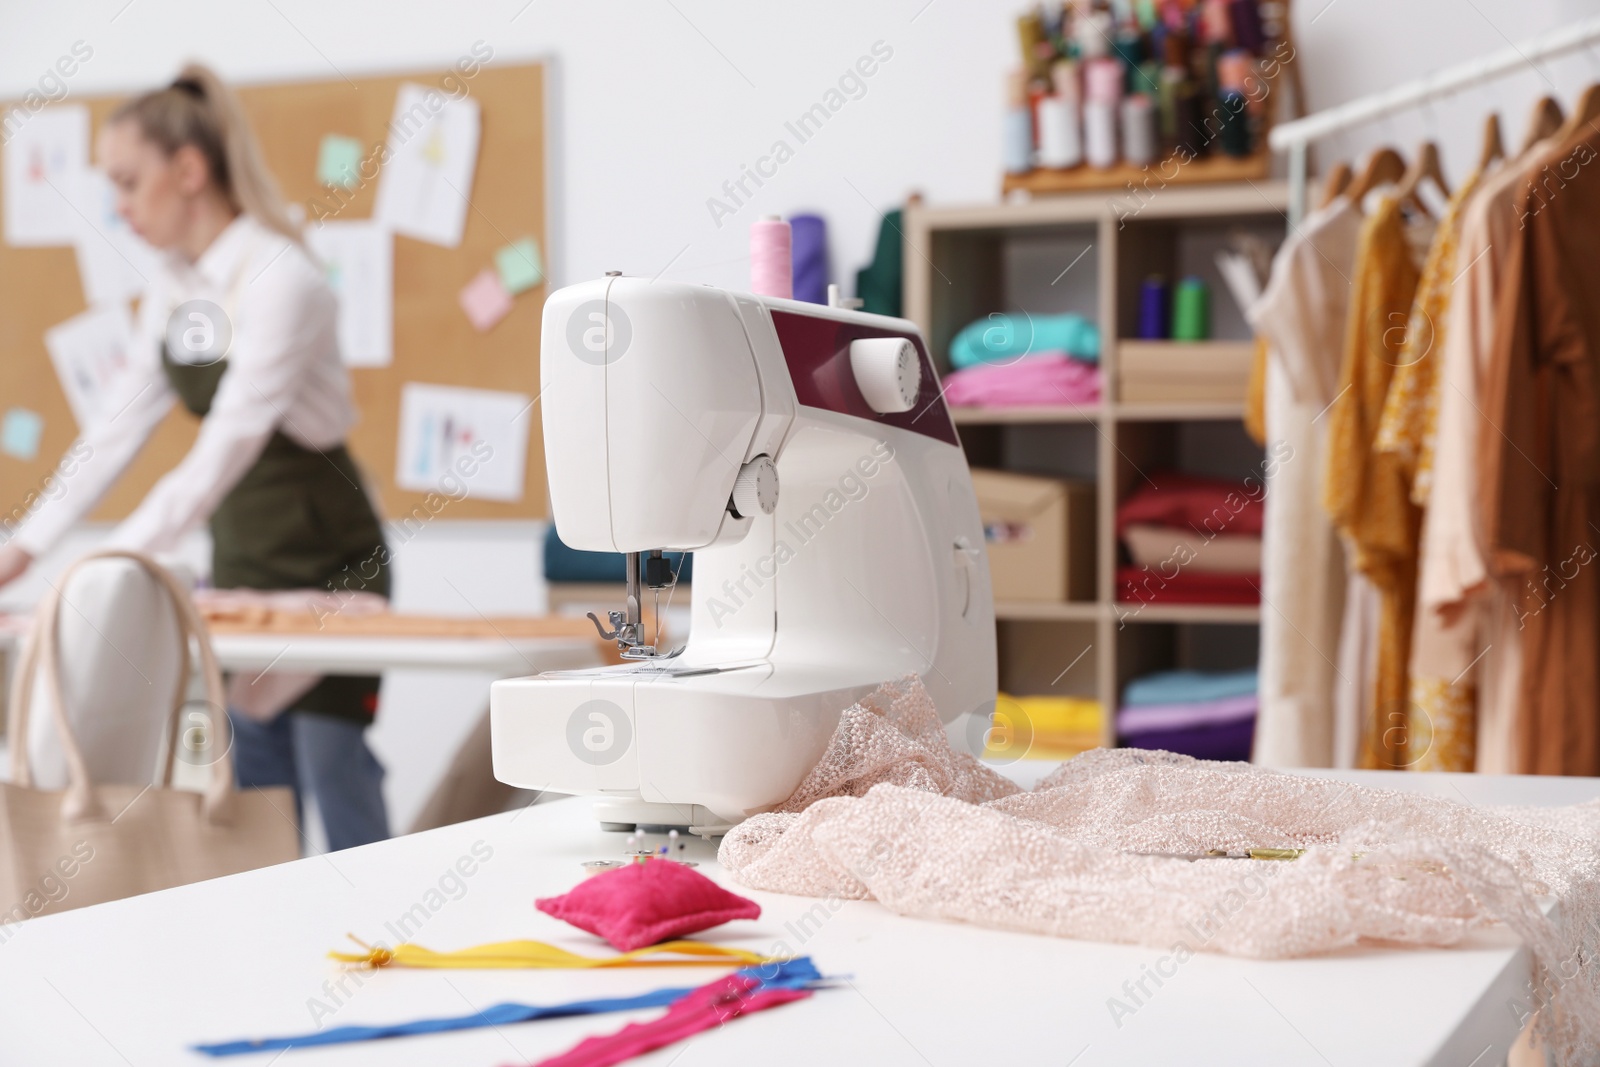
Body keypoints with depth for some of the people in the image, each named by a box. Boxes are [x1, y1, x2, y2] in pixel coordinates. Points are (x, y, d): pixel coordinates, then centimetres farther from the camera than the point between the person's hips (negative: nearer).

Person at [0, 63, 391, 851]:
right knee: (254, 780, 8)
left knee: (331, 765, -5)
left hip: (325, 558, -7)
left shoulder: (279, 280, -21)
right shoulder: (172, 288, 5)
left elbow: (224, 450, -27)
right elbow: (119, 429, 6)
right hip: (239, 556, 8)